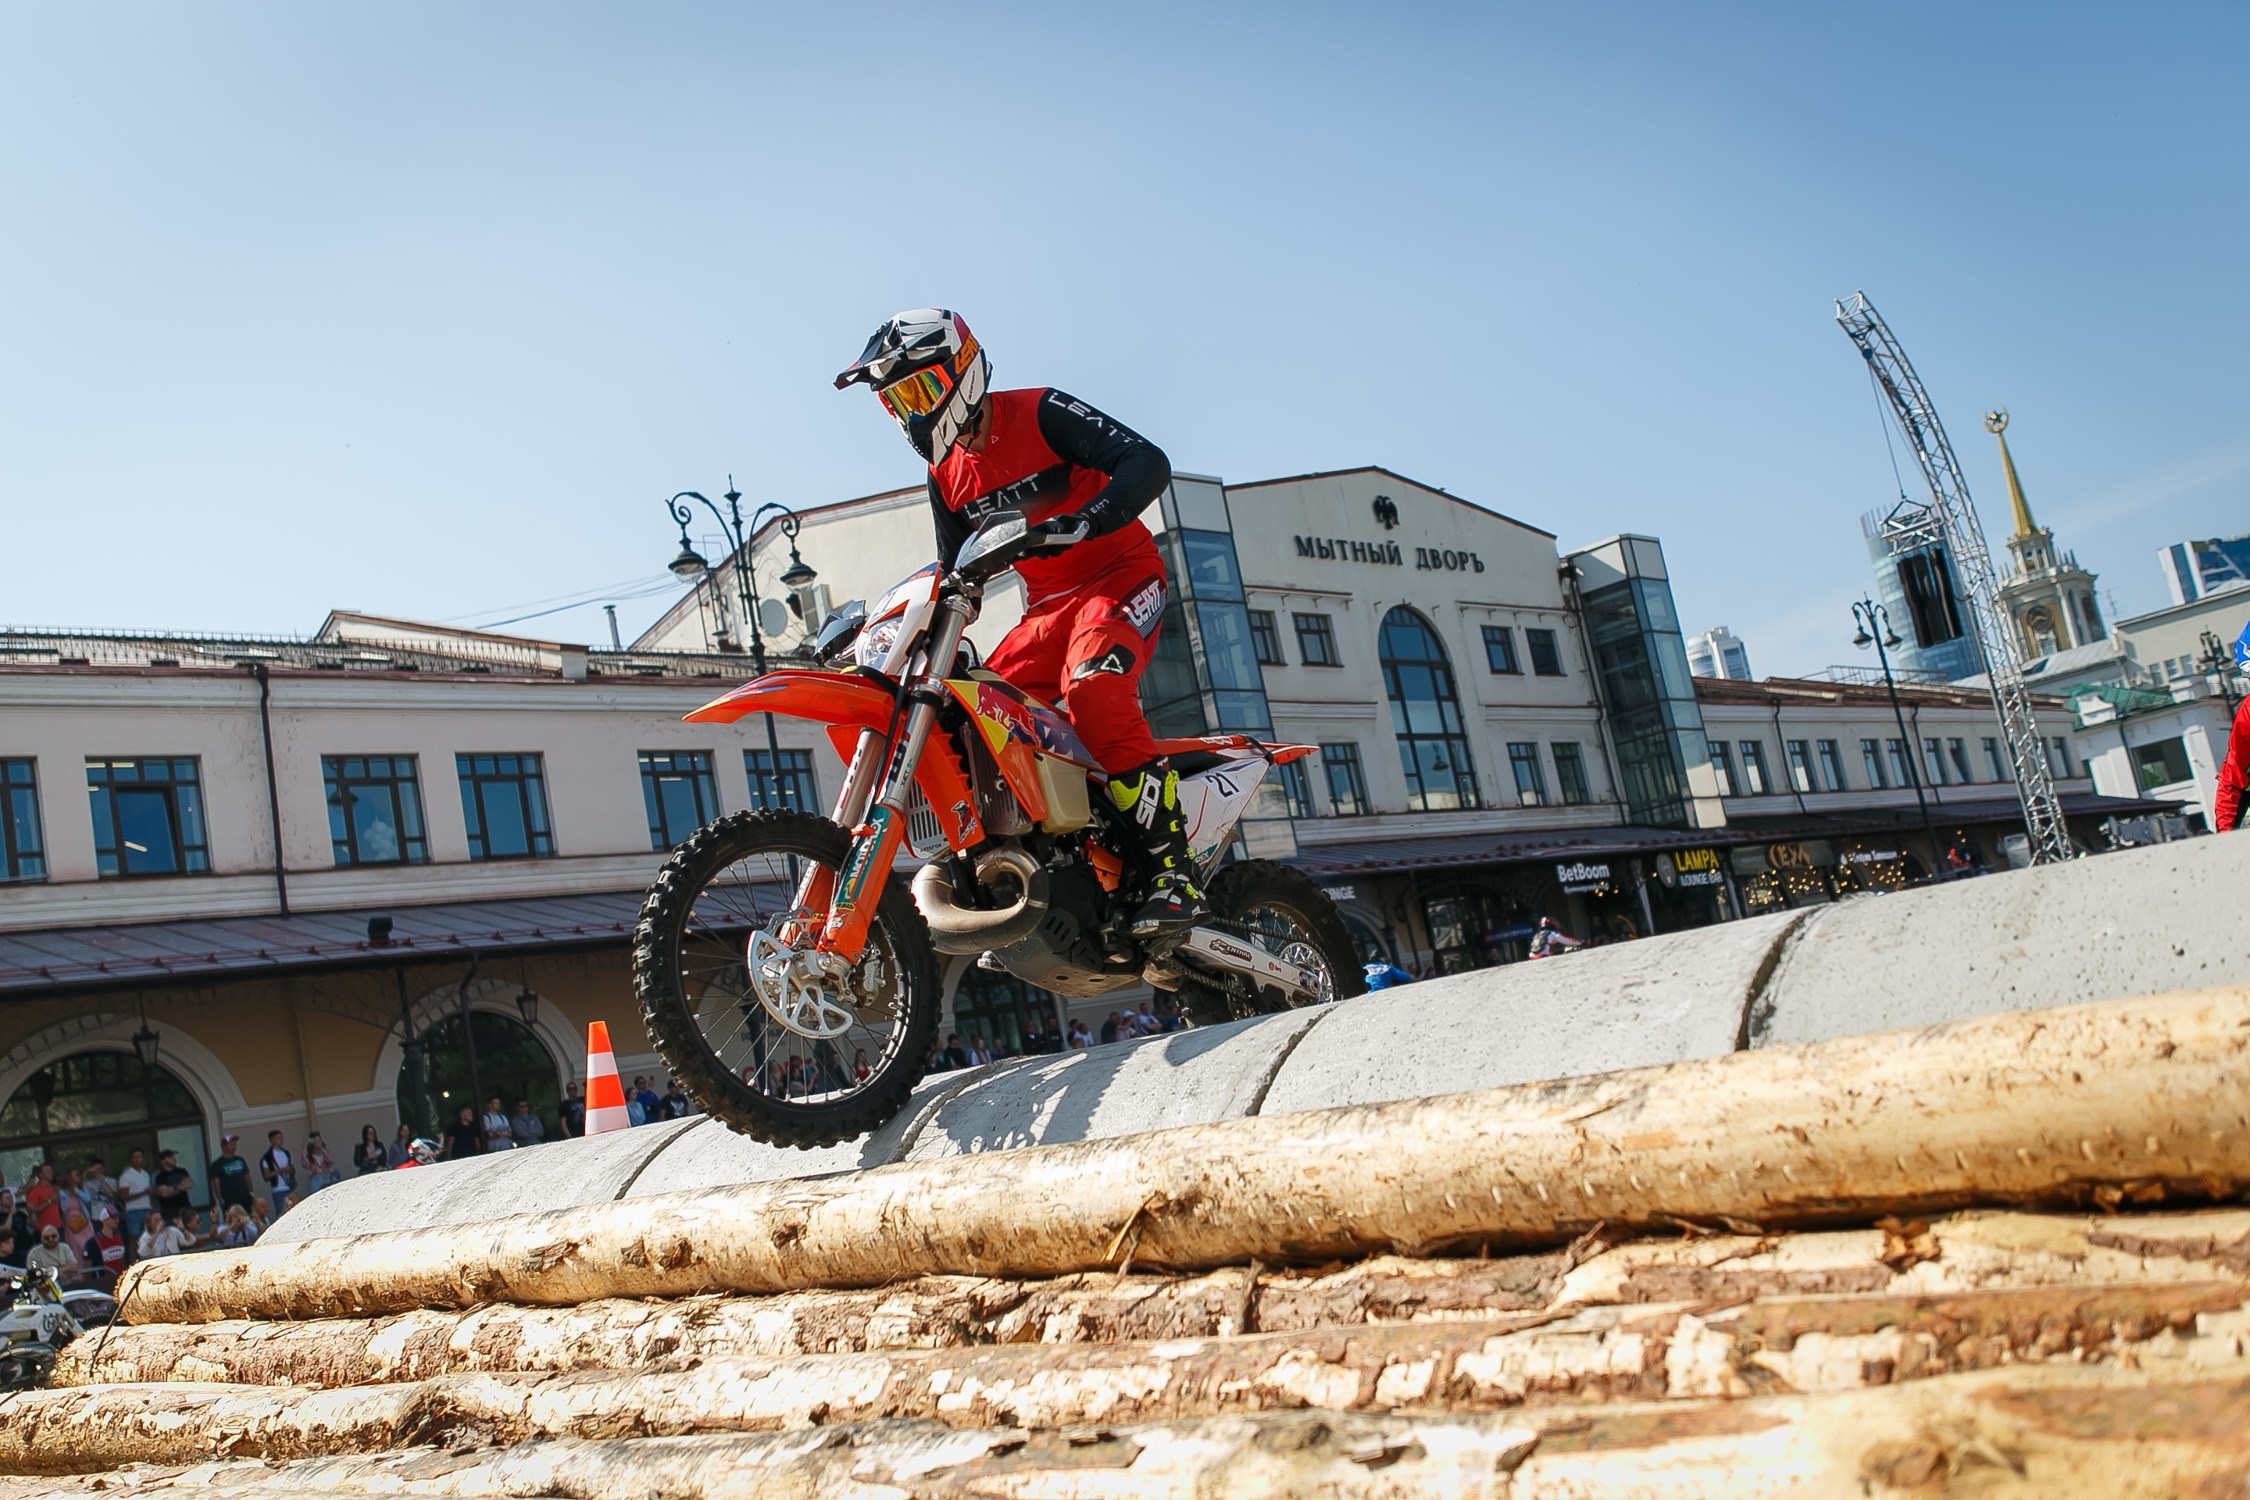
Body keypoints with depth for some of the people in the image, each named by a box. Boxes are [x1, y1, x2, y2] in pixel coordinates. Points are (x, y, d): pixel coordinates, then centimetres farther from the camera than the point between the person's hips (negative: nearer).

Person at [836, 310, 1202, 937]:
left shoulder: (1041, 413, -13)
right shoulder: (945, 475, 10)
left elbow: (1148, 462, -25)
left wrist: (1074, 524, -39)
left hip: (1121, 574, -7)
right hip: (1047, 606, 7)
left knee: (1093, 691, -35)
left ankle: (1175, 869, -33)